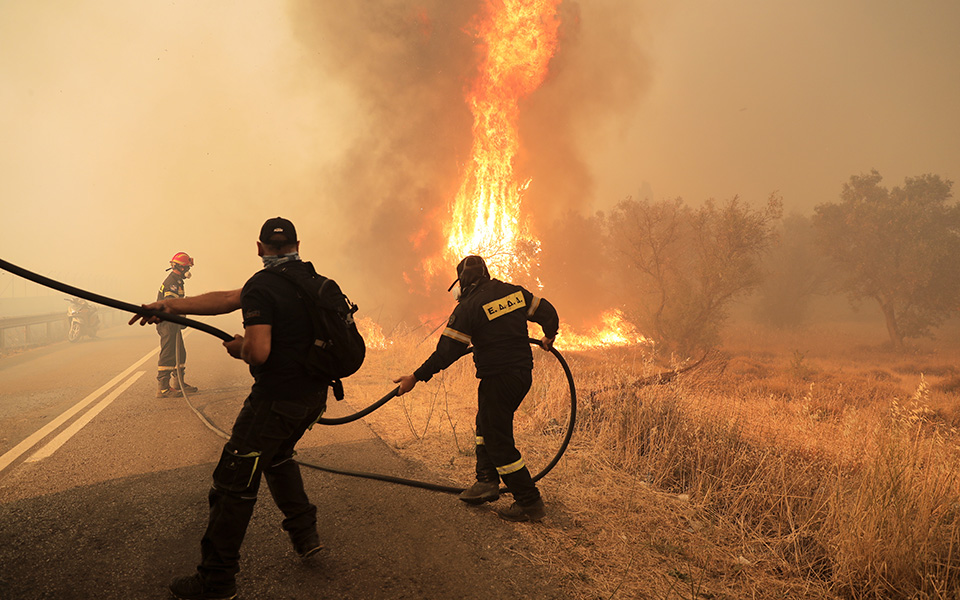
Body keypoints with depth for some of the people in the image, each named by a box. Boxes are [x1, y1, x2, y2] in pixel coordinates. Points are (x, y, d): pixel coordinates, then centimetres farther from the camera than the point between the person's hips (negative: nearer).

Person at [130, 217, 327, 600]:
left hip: (276, 401, -9)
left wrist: (238, 347, -4)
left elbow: (258, 352, -27)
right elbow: (227, 299, 9)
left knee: (234, 483, 3)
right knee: (277, 455, 31)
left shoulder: (261, 286, -16)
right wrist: (170, 306, 7)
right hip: (313, 396, 9)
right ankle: (305, 535, 35)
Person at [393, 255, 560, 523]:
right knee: (486, 423, 24)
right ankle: (487, 480, 22)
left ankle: (529, 502, 6)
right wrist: (549, 337, 33)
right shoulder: (515, 291, 7)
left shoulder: (468, 307, -12)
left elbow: (447, 350, -15)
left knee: (499, 441, 2)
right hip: (523, 373, 8)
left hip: (498, 378, -8)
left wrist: (416, 377, -8)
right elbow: (548, 312, 12)